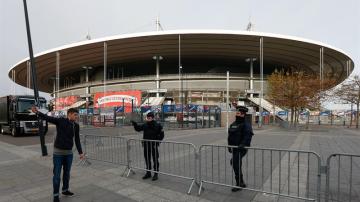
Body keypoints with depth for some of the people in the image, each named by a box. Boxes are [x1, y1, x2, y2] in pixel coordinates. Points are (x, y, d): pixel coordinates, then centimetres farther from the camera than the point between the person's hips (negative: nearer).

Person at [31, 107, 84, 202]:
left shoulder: (76, 126, 2)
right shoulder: (60, 121, -9)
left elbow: (77, 140, 7)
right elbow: (48, 118, -23)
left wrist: (80, 152, 5)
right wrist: (37, 112, -41)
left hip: (69, 153, 4)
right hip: (58, 152, -4)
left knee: (67, 173, 16)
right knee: (57, 174, 3)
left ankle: (65, 190, 35)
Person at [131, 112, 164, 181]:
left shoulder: (157, 125, -8)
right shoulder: (145, 125, 3)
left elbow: (161, 135, -2)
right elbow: (138, 128, 9)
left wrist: (157, 141, -10)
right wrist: (134, 124, -8)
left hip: (154, 145, -4)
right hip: (146, 145, 4)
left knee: (155, 160, 4)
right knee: (147, 159, 14)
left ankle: (156, 174, 15)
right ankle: (148, 173, 29)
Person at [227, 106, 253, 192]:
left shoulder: (246, 125, -12)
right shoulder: (233, 124, 12)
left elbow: (248, 136, -26)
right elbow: (230, 136, 20)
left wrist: (243, 144, -39)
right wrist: (229, 146, 19)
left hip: (241, 148, -8)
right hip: (234, 148, 9)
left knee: (236, 164, -9)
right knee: (234, 163, 14)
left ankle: (239, 184, 7)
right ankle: (241, 183, 30)